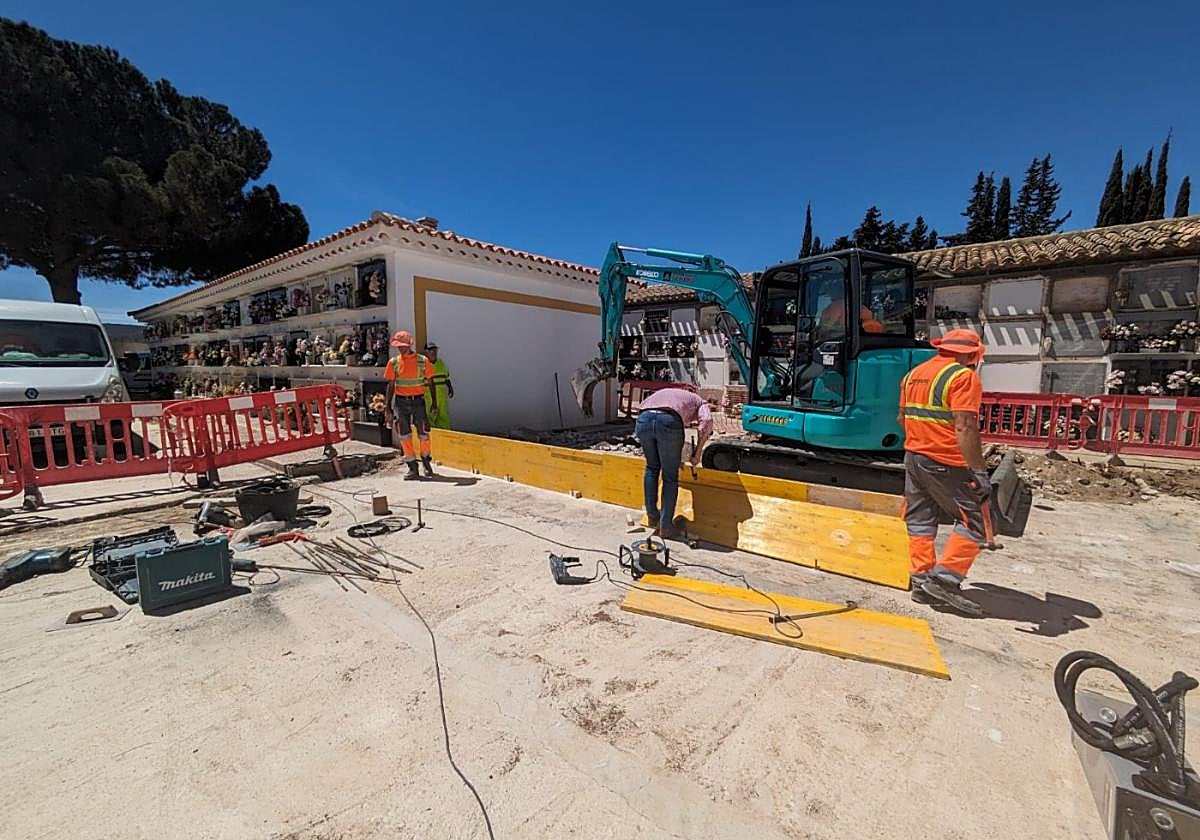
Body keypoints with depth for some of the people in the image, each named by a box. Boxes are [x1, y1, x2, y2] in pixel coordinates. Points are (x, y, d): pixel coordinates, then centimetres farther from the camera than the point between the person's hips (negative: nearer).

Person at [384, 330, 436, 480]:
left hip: (418, 400, -1)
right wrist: (388, 408, 3)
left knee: (423, 434, 1)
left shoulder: (422, 361, -1)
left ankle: (426, 462, 24)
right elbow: (391, 386, 6)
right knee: (405, 436, 3)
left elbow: (430, 383, 5)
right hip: (401, 402, 2)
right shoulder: (393, 362, 3)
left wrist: (434, 403, 2)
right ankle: (413, 469, 12)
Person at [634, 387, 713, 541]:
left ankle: (652, 516, 30)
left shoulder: (665, 393, 43)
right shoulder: (700, 402, 30)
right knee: (670, 477, 13)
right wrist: (697, 452, 12)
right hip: (669, 421, -4)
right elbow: (706, 421, 6)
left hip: (643, 419, 4)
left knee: (652, 468, 26)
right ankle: (665, 526, 17)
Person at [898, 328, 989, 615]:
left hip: (914, 457, 7)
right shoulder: (964, 377, -10)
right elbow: (965, 428, -20)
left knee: (920, 521, 13)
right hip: (947, 464, -7)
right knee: (974, 522, 5)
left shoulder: (913, 374, 13)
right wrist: (979, 471, -19)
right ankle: (945, 579, 2)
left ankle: (920, 581, 16)